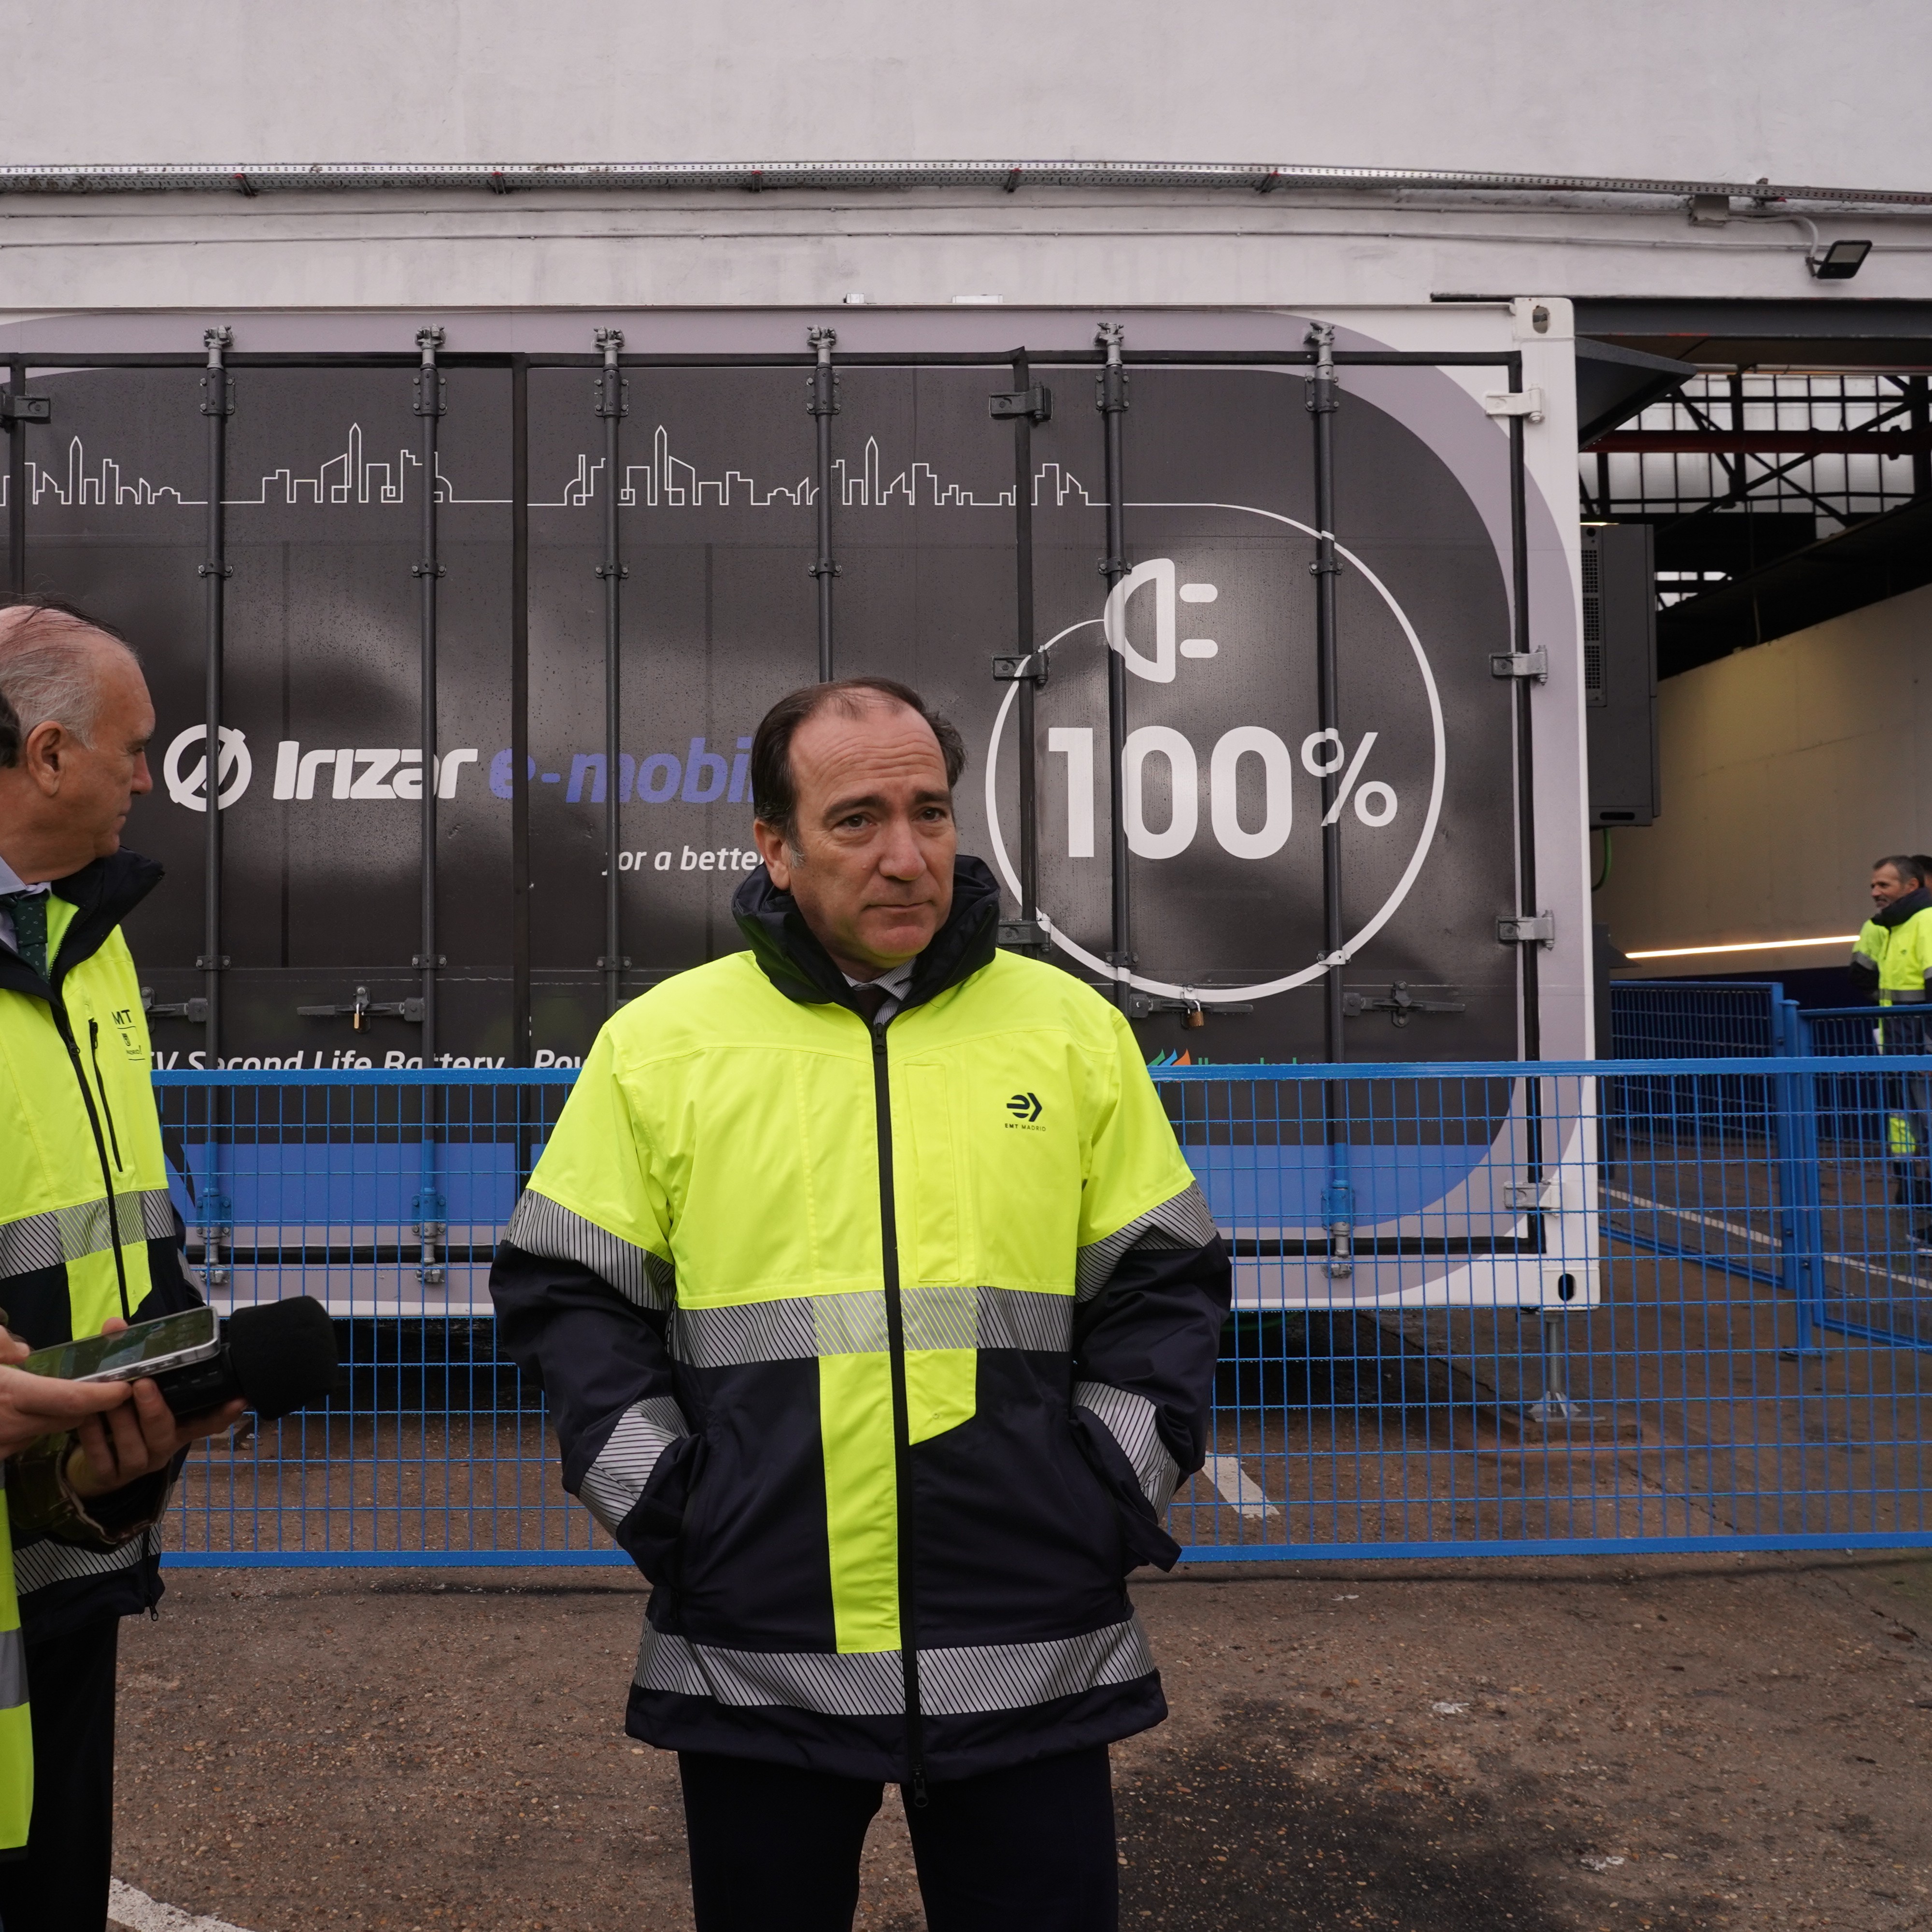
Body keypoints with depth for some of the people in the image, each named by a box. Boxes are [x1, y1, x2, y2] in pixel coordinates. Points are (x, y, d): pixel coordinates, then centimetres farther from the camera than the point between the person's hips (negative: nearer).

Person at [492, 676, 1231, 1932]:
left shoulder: (1076, 1030, 3)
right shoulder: (660, 1042, 0)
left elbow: (1164, 1283, 8)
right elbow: (565, 1292, 5)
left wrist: (1118, 1488, -1)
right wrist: (657, 1500, -4)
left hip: (1031, 1656, 1)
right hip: (755, 1653, 0)